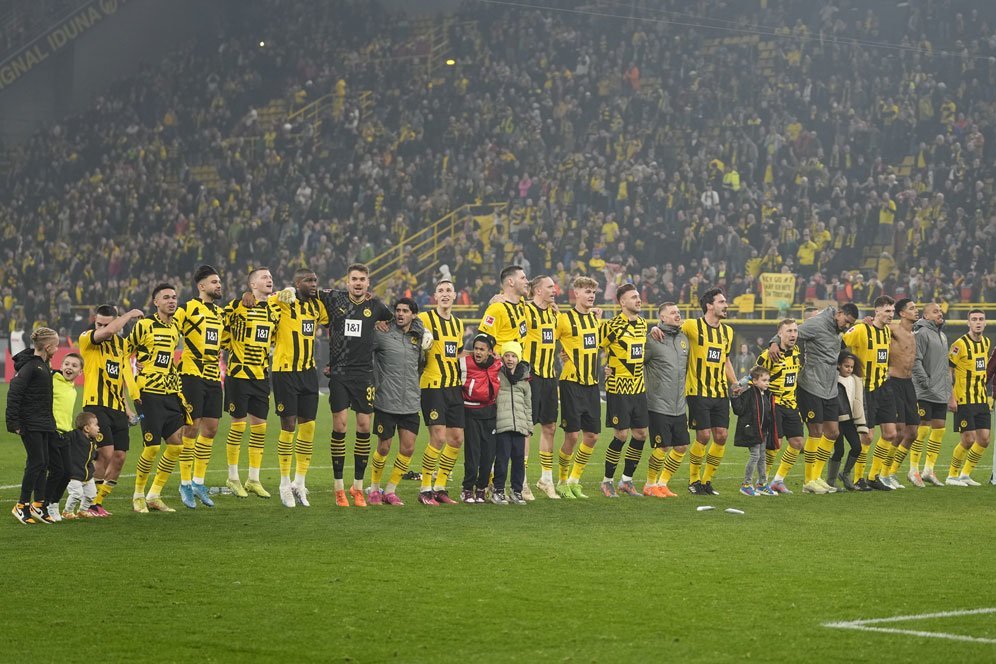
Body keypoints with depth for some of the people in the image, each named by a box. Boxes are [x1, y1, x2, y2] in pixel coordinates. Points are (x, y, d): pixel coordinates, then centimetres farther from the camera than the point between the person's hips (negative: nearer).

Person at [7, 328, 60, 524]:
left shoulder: (43, 364, 12)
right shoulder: (30, 365, -17)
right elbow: (14, 392, -20)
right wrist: (13, 421, -21)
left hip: (43, 423, 9)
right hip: (30, 424, -9)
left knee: (42, 463, 9)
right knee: (36, 462, -8)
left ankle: (38, 506, 14)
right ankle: (21, 506, 0)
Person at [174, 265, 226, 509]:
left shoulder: (221, 313, 16)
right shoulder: (189, 308, -6)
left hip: (213, 378, 7)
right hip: (192, 376, -7)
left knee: (211, 428, 7)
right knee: (191, 427, -5)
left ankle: (198, 482, 18)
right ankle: (185, 484, 4)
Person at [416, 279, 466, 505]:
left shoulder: (458, 323, 16)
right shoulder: (425, 318, -6)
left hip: (453, 386, 7)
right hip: (432, 385, -7)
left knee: (457, 438, 4)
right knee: (438, 437, -14)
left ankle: (440, 487, 15)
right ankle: (425, 489, -3)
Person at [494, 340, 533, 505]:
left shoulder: (524, 378, 17)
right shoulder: (496, 375, 4)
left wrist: (529, 426, 18)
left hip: (520, 425, 4)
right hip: (501, 424, -4)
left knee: (519, 457, 3)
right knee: (502, 457, -7)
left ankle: (517, 491, 12)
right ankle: (498, 490, 2)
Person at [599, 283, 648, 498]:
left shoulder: (643, 323, 10)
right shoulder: (613, 326, -12)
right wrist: (604, 370, -7)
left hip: (638, 387, 7)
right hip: (618, 389, -7)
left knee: (641, 434, 5)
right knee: (621, 435, -6)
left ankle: (627, 480, 18)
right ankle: (607, 481, 8)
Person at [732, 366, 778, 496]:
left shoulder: (768, 395, 12)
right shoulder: (749, 393, -12)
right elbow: (739, 410, -15)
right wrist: (736, 398, -24)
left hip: (763, 431, 8)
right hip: (751, 430, -8)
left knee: (762, 457, 13)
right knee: (755, 455, -9)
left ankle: (762, 484, 22)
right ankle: (746, 484, -1)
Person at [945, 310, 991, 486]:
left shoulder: (986, 342, 10)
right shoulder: (960, 344, -13)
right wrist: (950, 398, -17)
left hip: (981, 400, 7)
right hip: (964, 400, -7)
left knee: (984, 440, 5)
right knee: (968, 440, -7)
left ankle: (965, 475, 18)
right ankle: (952, 476, 9)